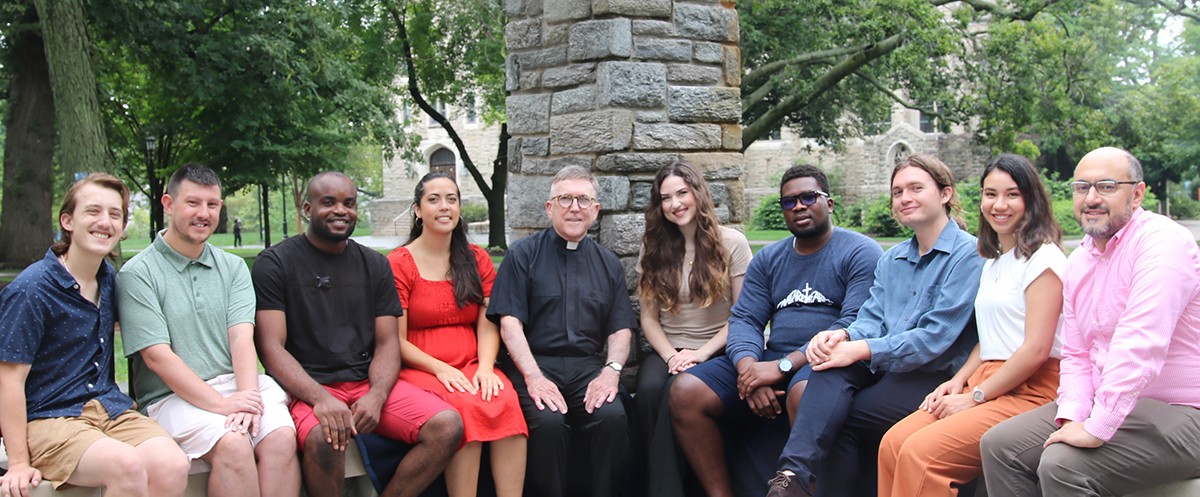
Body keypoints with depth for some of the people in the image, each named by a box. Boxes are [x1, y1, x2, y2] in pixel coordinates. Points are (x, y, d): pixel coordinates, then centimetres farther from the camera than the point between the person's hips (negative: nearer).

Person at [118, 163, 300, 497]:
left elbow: (242, 338, 1)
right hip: (173, 396, -3)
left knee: (282, 437, -26)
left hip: (239, 384, 4)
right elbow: (157, 356, -8)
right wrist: (220, 404, -18)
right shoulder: (137, 274, 1)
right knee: (233, 445, -31)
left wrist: (247, 396, -18)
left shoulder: (233, 267, 15)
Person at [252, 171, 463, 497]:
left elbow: (387, 343, 9)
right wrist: (321, 398, -23)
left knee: (448, 426, -19)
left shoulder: (374, 265, 14)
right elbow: (271, 346, -7)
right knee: (323, 438, -37)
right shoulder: (275, 263, 2)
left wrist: (377, 396, -13)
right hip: (307, 387, -4)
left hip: (368, 382, 4)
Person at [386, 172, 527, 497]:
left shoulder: (477, 260, 14)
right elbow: (397, 341, -1)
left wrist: (485, 367, -14)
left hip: (473, 368, 3)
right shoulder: (398, 263, 2)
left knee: (506, 400, -30)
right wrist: (441, 369, -15)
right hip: (419, 371, -3)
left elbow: (488, 326, 6)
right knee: (465, 405, -34)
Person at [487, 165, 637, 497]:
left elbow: (621, 329, 13)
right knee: (548, 422, -32)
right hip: (535, 362, -2)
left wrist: (611, 370, -8)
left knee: (613, 417, -28)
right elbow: (509, 322, -3)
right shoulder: (523, 255, 7)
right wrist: (534, 377, -16)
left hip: (588, 366, 3)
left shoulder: (609, 264, 18)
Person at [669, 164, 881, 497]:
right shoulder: (768, 259, 18)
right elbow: (744, 320, 9)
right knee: (686, 391, -15)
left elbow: (855, 325, -14)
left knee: (804, 392, -41)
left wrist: (784, 365, -21)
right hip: (771, 362, 6)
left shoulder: (861, 253, 0)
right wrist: (750, 369, -15)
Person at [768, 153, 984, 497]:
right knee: (831, 368, -26)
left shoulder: (968, 255, -6)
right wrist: (843, 336, -15)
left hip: (936, 378, -5)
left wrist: (860, 350, -20)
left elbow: (936, 337, -16)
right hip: (885, 368, 5)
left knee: (838, 418, -24)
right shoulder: (891, 259, 19)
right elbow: (872, 321, 9)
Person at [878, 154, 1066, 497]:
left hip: (1028, 392, -8)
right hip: (987, 385, 8)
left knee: (920, 452, -26)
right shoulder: (993, 262, 22)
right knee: (893, 443, -13)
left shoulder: (1043, 258, -8)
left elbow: (1037, 349, -15)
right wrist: (959, 381, 6)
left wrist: (975, 397, -11)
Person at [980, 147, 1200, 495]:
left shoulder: (1162, 241, -17)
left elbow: (1140, 349, -28)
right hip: (1102, 403, 8)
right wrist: (1071, 416, -7)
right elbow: (1076, 355, 12)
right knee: (999, 445, -2)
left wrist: (1098, 429, -28)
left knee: (1061, 464, -28)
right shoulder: (1079, 260, 11)